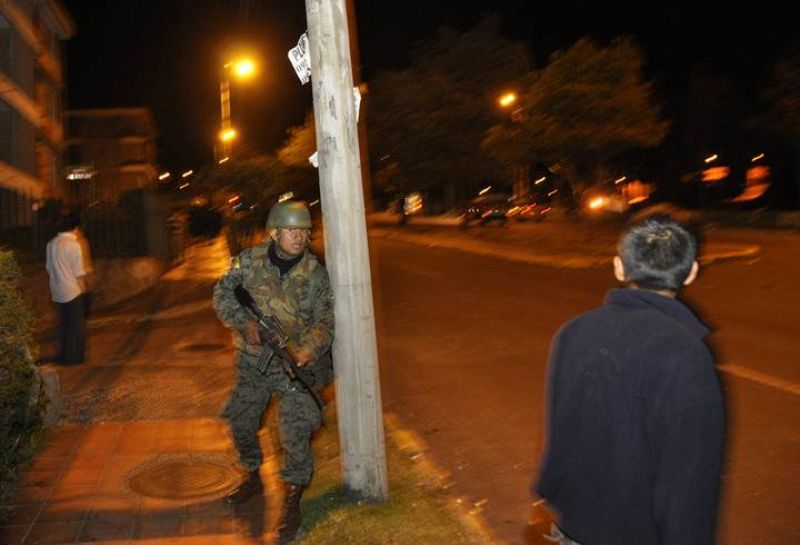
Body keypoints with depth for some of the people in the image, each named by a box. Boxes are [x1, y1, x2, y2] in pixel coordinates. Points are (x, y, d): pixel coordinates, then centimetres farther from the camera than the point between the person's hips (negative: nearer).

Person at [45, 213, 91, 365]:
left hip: (57, 292, 6)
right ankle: (74, 356, 9)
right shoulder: (74, 244, -15)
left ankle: (62, 355, 22)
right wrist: (84, 290, -5)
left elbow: (49, 268, 12)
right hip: (73, 291, -6)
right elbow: (79, 273, -15)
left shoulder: (51, 244, 5)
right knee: (76, 325, 5)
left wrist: (52, 290, 19)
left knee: (63, 323, 16)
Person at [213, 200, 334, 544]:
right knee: (241, 422, 16)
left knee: (296, 432, -10)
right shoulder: (249, 260, -5)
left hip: (295, 363, -2)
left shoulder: (316, 274, -8)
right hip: (252, 361, 3)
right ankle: (253, 479, 42)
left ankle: (291, 504, 7)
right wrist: (244, 322, -20)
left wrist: (310, 349, -26)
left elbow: (325, 321, -8)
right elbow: (222, 293, -4)